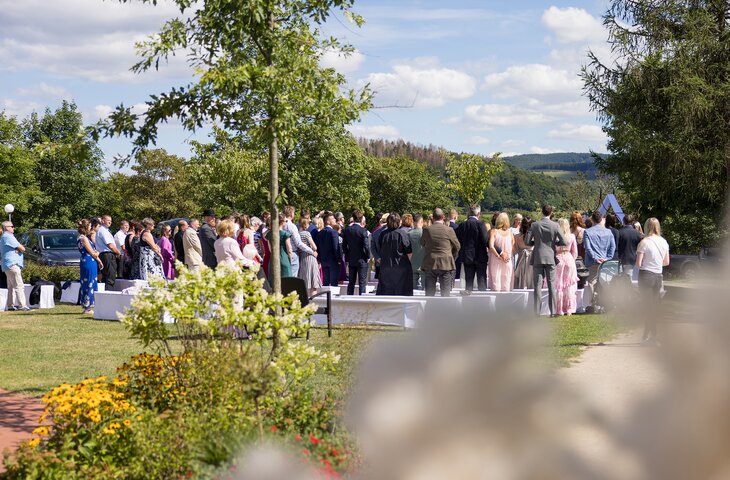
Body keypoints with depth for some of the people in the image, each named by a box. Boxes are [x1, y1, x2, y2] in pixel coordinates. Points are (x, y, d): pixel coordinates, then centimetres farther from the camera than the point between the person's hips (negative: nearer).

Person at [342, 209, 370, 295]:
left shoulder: (347, 230, 1)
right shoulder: (363, 230, -14)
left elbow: (344, 246, 5)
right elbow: (366, 246, -16)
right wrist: (368, 256, -1)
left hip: (351, 260, 5)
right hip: (362, 260, -5)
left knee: (351, 282, 11)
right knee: (362, 282, -1)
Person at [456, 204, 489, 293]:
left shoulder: (462, 225, 2)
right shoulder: (480, 224, -12)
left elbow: (458, 241, 5)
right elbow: (486, 240, -16)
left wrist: (461, 255, 16)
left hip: (466, 256, 4)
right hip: (480, 257, -4)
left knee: (468, 281, 8)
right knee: (481, 280, 3)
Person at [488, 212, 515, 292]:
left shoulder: (493, 231, -6)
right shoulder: (510, 232, 1)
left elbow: (491, 246, -18)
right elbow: (513, 248, 5)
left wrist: (499, 255, -12)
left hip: (496, 261, -2)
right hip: (508, 262, 2)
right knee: (506, 283, 8)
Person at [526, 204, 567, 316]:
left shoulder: (534, 225, -5)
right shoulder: (555, 226, -6)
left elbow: (527, 241, -5)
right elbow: (564, 242, -8)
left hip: (537, 258, 0)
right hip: (550, 258, 0)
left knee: (538, 285, 3)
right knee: (551, 285, 6)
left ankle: (537, 311, 1)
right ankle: (553, 311, 5)